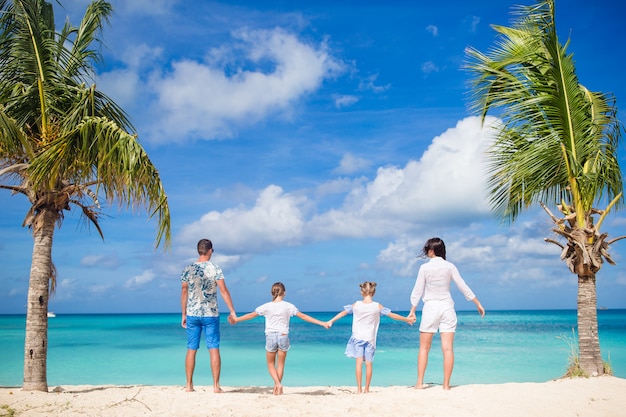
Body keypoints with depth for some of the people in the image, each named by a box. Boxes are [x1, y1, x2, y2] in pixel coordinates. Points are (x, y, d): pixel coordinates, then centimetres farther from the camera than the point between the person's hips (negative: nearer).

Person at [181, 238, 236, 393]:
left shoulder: (188, 269, 2)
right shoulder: (215, 269, -6)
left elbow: (184, 292, 6)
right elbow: (224, 291, -9)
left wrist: (183, 314, 14)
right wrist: (232, 311, -4)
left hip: (192, 314, 2)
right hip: (211, 315, -2)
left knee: (191, 350, 9)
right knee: (214, 350, 2)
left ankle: (189, 385, 13)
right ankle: (216, 385, 3)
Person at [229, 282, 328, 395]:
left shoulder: (267, 306, -3)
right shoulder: (288, 306, -3)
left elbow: (251, 315, 4)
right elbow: (303, 316, -2)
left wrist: (236, 319, 17)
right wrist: (321, 323, 2)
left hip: (271, 337, 0)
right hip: (283, 336, 0)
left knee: (271, 364, 13)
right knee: (280, 364, 12)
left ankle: (278, 384, -8)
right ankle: (277, 389, 14)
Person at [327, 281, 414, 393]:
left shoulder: (356, 305, -1)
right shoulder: (377, 306, -3)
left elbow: (343, 313, 10)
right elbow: (392, 315, 4)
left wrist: (331, 321, 23)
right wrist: (407, 319, 16)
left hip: (357, 337, 0)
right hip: (370, 338, 0)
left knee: (359, 362, 0)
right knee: (368, 363, 5)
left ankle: (359, 388, -3)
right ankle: (366, 389, 9)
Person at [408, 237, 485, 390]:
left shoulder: (424, 267, -5)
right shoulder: (450, 266, 0)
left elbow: (417, 291, -2)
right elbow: (463, 287, 2)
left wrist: (412, 310, 6)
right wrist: (478, 304, 11)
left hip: (430, 307, -2)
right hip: (447, 308, 2)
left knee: (424, 348, 7)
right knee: (447, 348, 1)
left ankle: (420, 383, 3)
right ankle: (446, 384, 0)